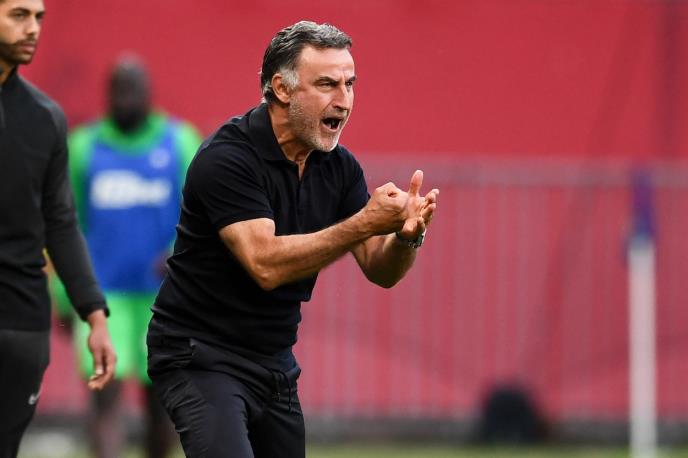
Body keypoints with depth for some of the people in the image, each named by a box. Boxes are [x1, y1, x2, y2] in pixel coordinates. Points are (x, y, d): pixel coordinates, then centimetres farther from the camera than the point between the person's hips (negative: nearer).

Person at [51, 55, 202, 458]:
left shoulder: (181, 142, 0)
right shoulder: (84, 147, 4)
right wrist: (65, 299, 9)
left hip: (162, 293, 0)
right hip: (102, 293, 0)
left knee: (161, 398, 9)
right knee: (107, 396, -13)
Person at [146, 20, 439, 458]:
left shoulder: (339, 166, 3)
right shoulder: (227, 158, -18)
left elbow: (380, 270, 1)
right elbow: (266, 264, -28)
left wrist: (406, 234, -21)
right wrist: (364, 223, -32)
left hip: (274, 363, 8)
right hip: (200, 356, -8)